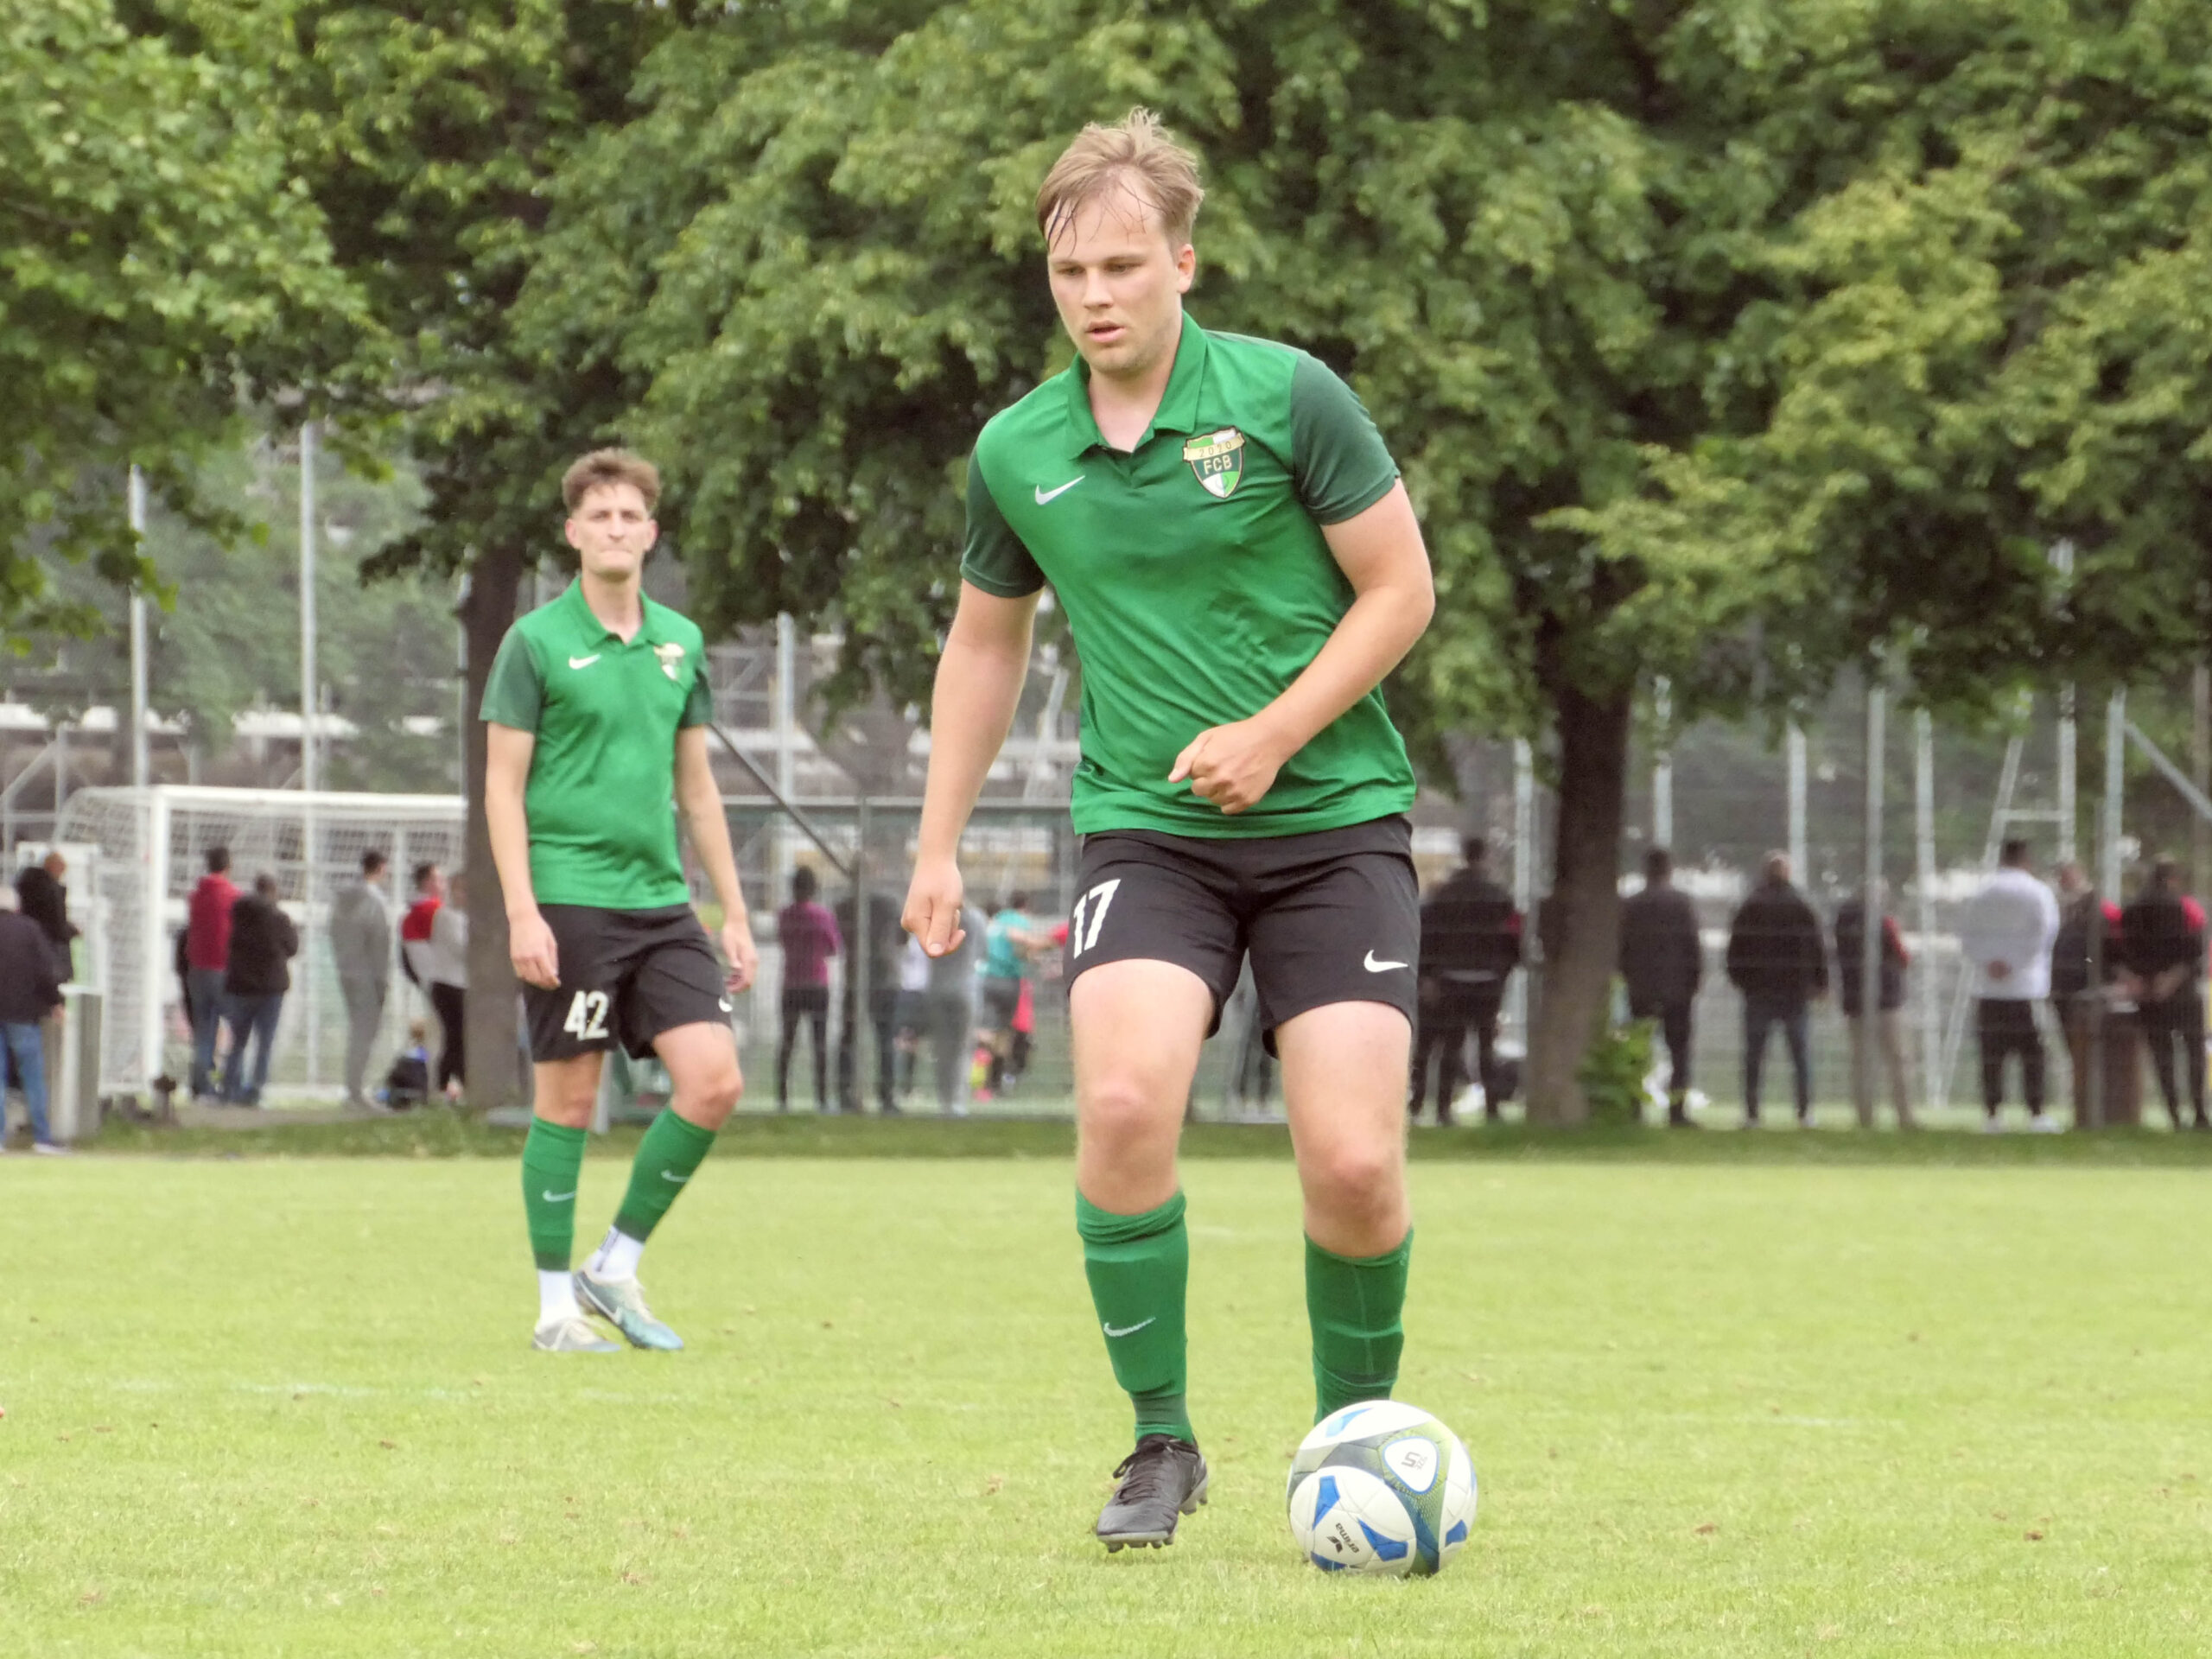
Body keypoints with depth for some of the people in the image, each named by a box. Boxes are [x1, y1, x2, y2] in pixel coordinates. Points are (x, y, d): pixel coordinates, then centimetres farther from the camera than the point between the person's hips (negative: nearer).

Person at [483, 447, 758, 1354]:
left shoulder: (681, 642, 13)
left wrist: (734, 912, 16)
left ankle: (617, 1264, 8)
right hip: (568, 901, -5)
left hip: (661, 901, 5)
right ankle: (556, 1306, 8)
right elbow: (503, 784, -4)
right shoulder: (535, 642, -2)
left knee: (714, 1081, -7)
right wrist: (521, 911, -13)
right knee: (567, 1101, -2)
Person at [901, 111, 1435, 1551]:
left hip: (1333, 821, -2)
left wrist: (1274, 732, -14)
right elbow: (987, 641, 19)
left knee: (1354, 1163, -12)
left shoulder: (1285, 397, -7)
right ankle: (1162, 1439, -5)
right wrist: (940, 848, 17)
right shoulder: (1016, 452, 4)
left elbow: (1401, 592, -3)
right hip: (1146, 830, 2)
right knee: (1123, 1104, -23)